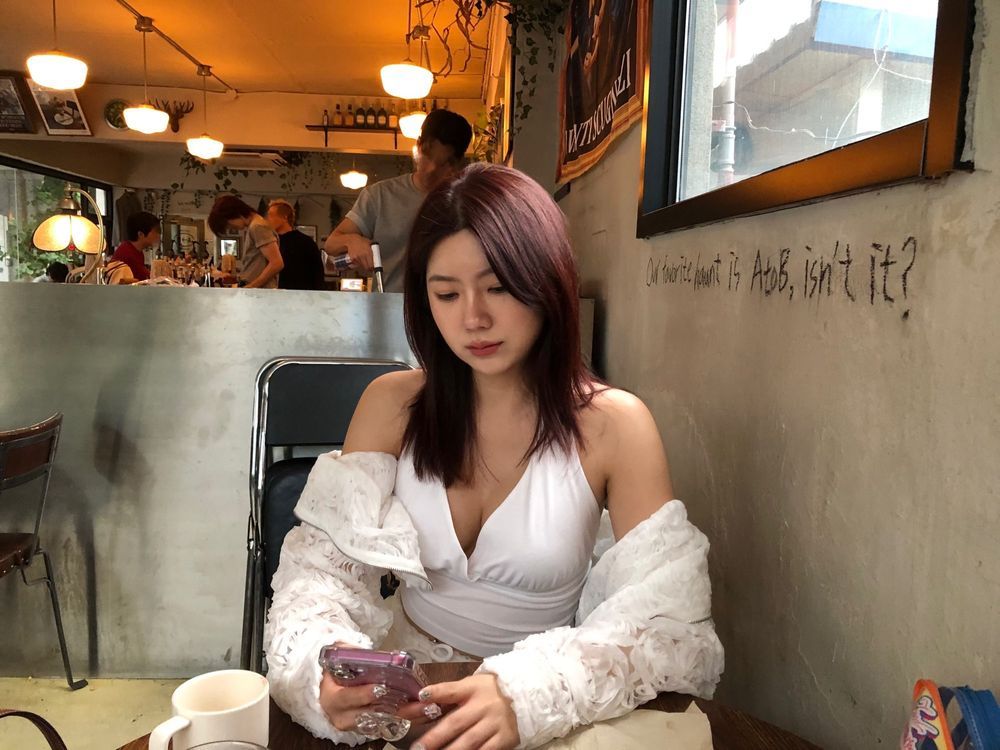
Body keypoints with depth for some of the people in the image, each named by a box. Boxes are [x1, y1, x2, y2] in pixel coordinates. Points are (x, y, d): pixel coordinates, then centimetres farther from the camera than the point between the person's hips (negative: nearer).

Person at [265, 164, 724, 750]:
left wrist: (527, 697, -31)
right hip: (401, 690, 2)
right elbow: (322, 563, -6)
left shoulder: (614, 425, -11)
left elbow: (666, 619, -14)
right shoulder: (391, 404, -3)